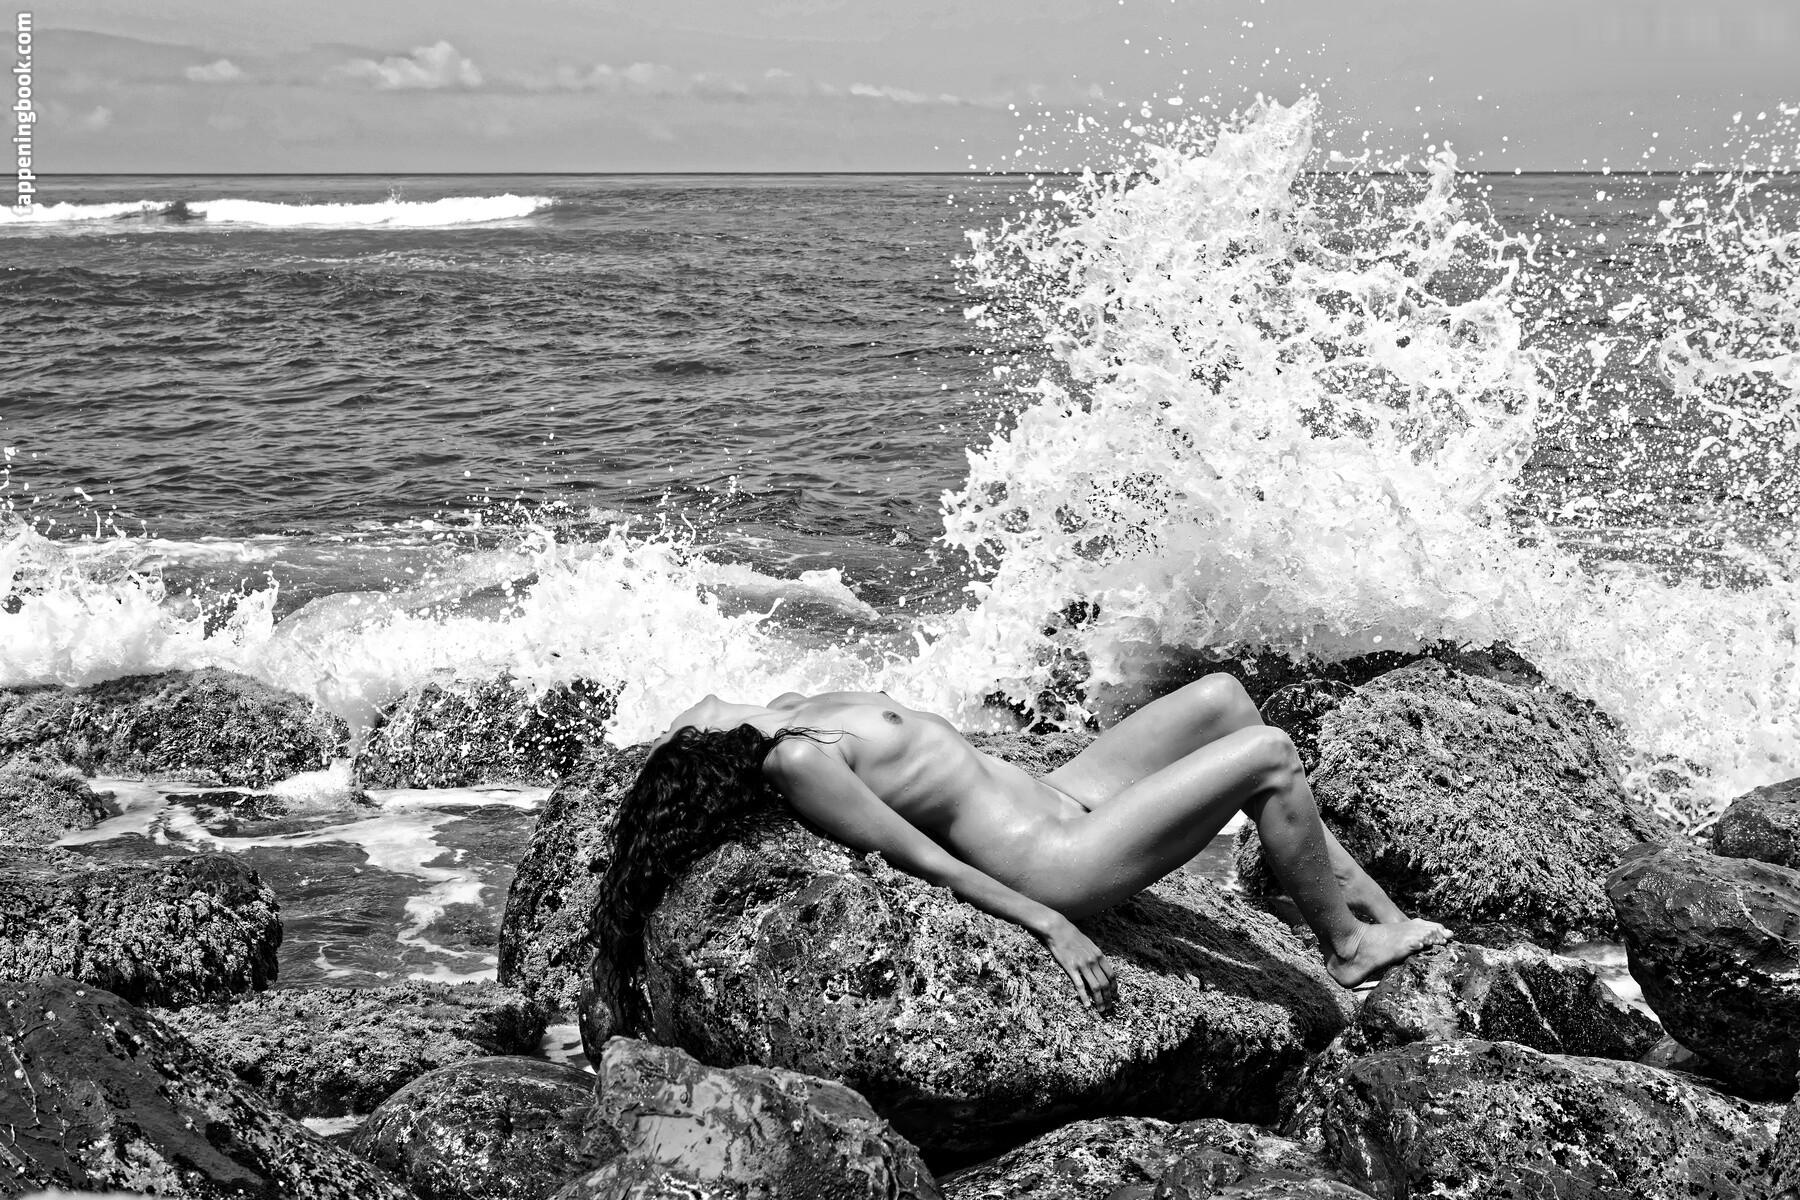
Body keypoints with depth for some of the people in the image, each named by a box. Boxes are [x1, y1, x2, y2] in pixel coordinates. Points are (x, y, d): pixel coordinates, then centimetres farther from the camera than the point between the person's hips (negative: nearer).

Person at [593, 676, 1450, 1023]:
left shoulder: (789, 712, 3)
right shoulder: (794, 763, -24)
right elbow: (924, 861, -24)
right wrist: (1048, 924, -22)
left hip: (1051, 798, 10)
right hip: (1059, 859, -10)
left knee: (1221, 698, 12)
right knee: (1269, 756, -10)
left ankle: (1369, 903, 21)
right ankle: (1349, 950, 11)